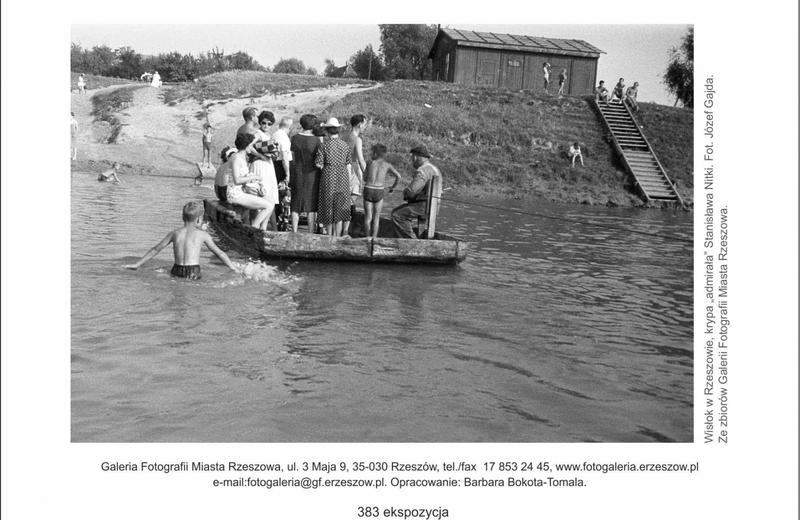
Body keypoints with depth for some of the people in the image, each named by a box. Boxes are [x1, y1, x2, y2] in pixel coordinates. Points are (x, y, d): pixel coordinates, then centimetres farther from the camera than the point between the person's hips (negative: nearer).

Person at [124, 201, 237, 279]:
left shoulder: (174, 233, 15)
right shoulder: (202, 234, 8)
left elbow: (155, 250, 19)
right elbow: (219, 253, 13)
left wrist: (137, 265, 28)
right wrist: (234, 269, 21)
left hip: (177, 272, 3)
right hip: (193, 274, -3)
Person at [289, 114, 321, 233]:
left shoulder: (295, 138, -1)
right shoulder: (316, 140, -12)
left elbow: (293, 156, 6)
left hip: (297, 174, 3)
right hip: (312, 174, -3)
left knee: (296, 206, 10)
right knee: (311, 207, 4)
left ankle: (294, 233, 10)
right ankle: (311, 233, 5)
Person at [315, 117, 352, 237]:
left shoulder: (323, 145, -7)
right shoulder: (345, 145, 1)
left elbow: (318, 164, -10)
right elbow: (348, 165, 4)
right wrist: (348, 182, 10)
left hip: (328, 177, -2)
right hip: (342, 177, 2)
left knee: (328, 207, 11)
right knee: (340, 208, 8)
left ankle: (329, 236, 19)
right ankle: (337, 236, 8)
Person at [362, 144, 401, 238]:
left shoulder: (370, 163, 7)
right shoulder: (387, 165, 5)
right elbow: (398, 176, -4)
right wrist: (393, 187, 10)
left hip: (368, 190, 1)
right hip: (379, 192, -1)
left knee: (368, 217, 10)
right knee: (376, 218, 10)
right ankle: (374, 238, 6)